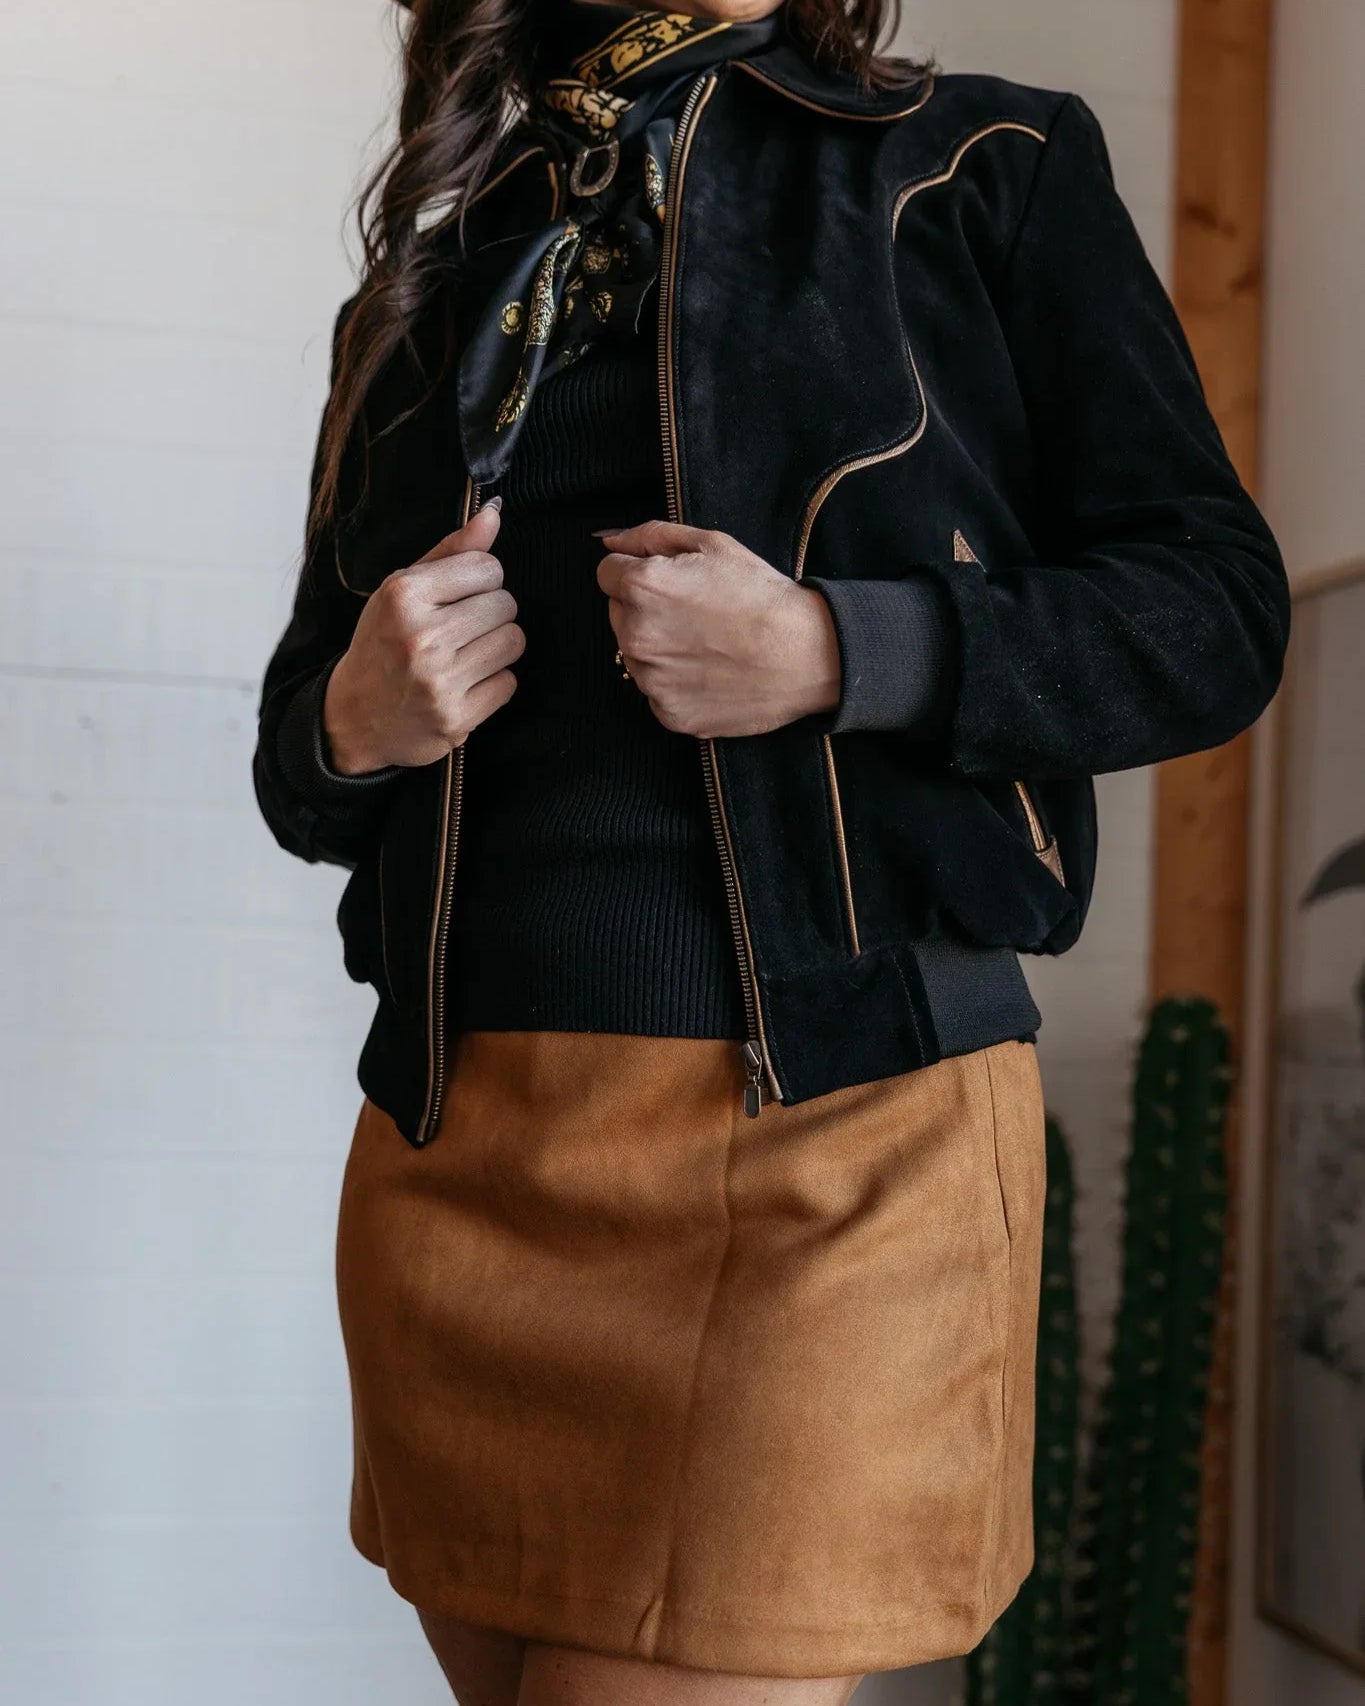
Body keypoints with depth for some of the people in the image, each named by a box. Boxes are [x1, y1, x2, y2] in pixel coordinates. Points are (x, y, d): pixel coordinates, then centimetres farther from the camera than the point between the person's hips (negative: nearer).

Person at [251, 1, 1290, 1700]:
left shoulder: (986, 167, 7)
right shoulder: (423, 285, 18)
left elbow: (1217, 608, 1)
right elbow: (297, 775, 23)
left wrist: (830, 654, -14)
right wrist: (352, 721, -2)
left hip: (833, 1132, -4)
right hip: (458, 1147, 5)